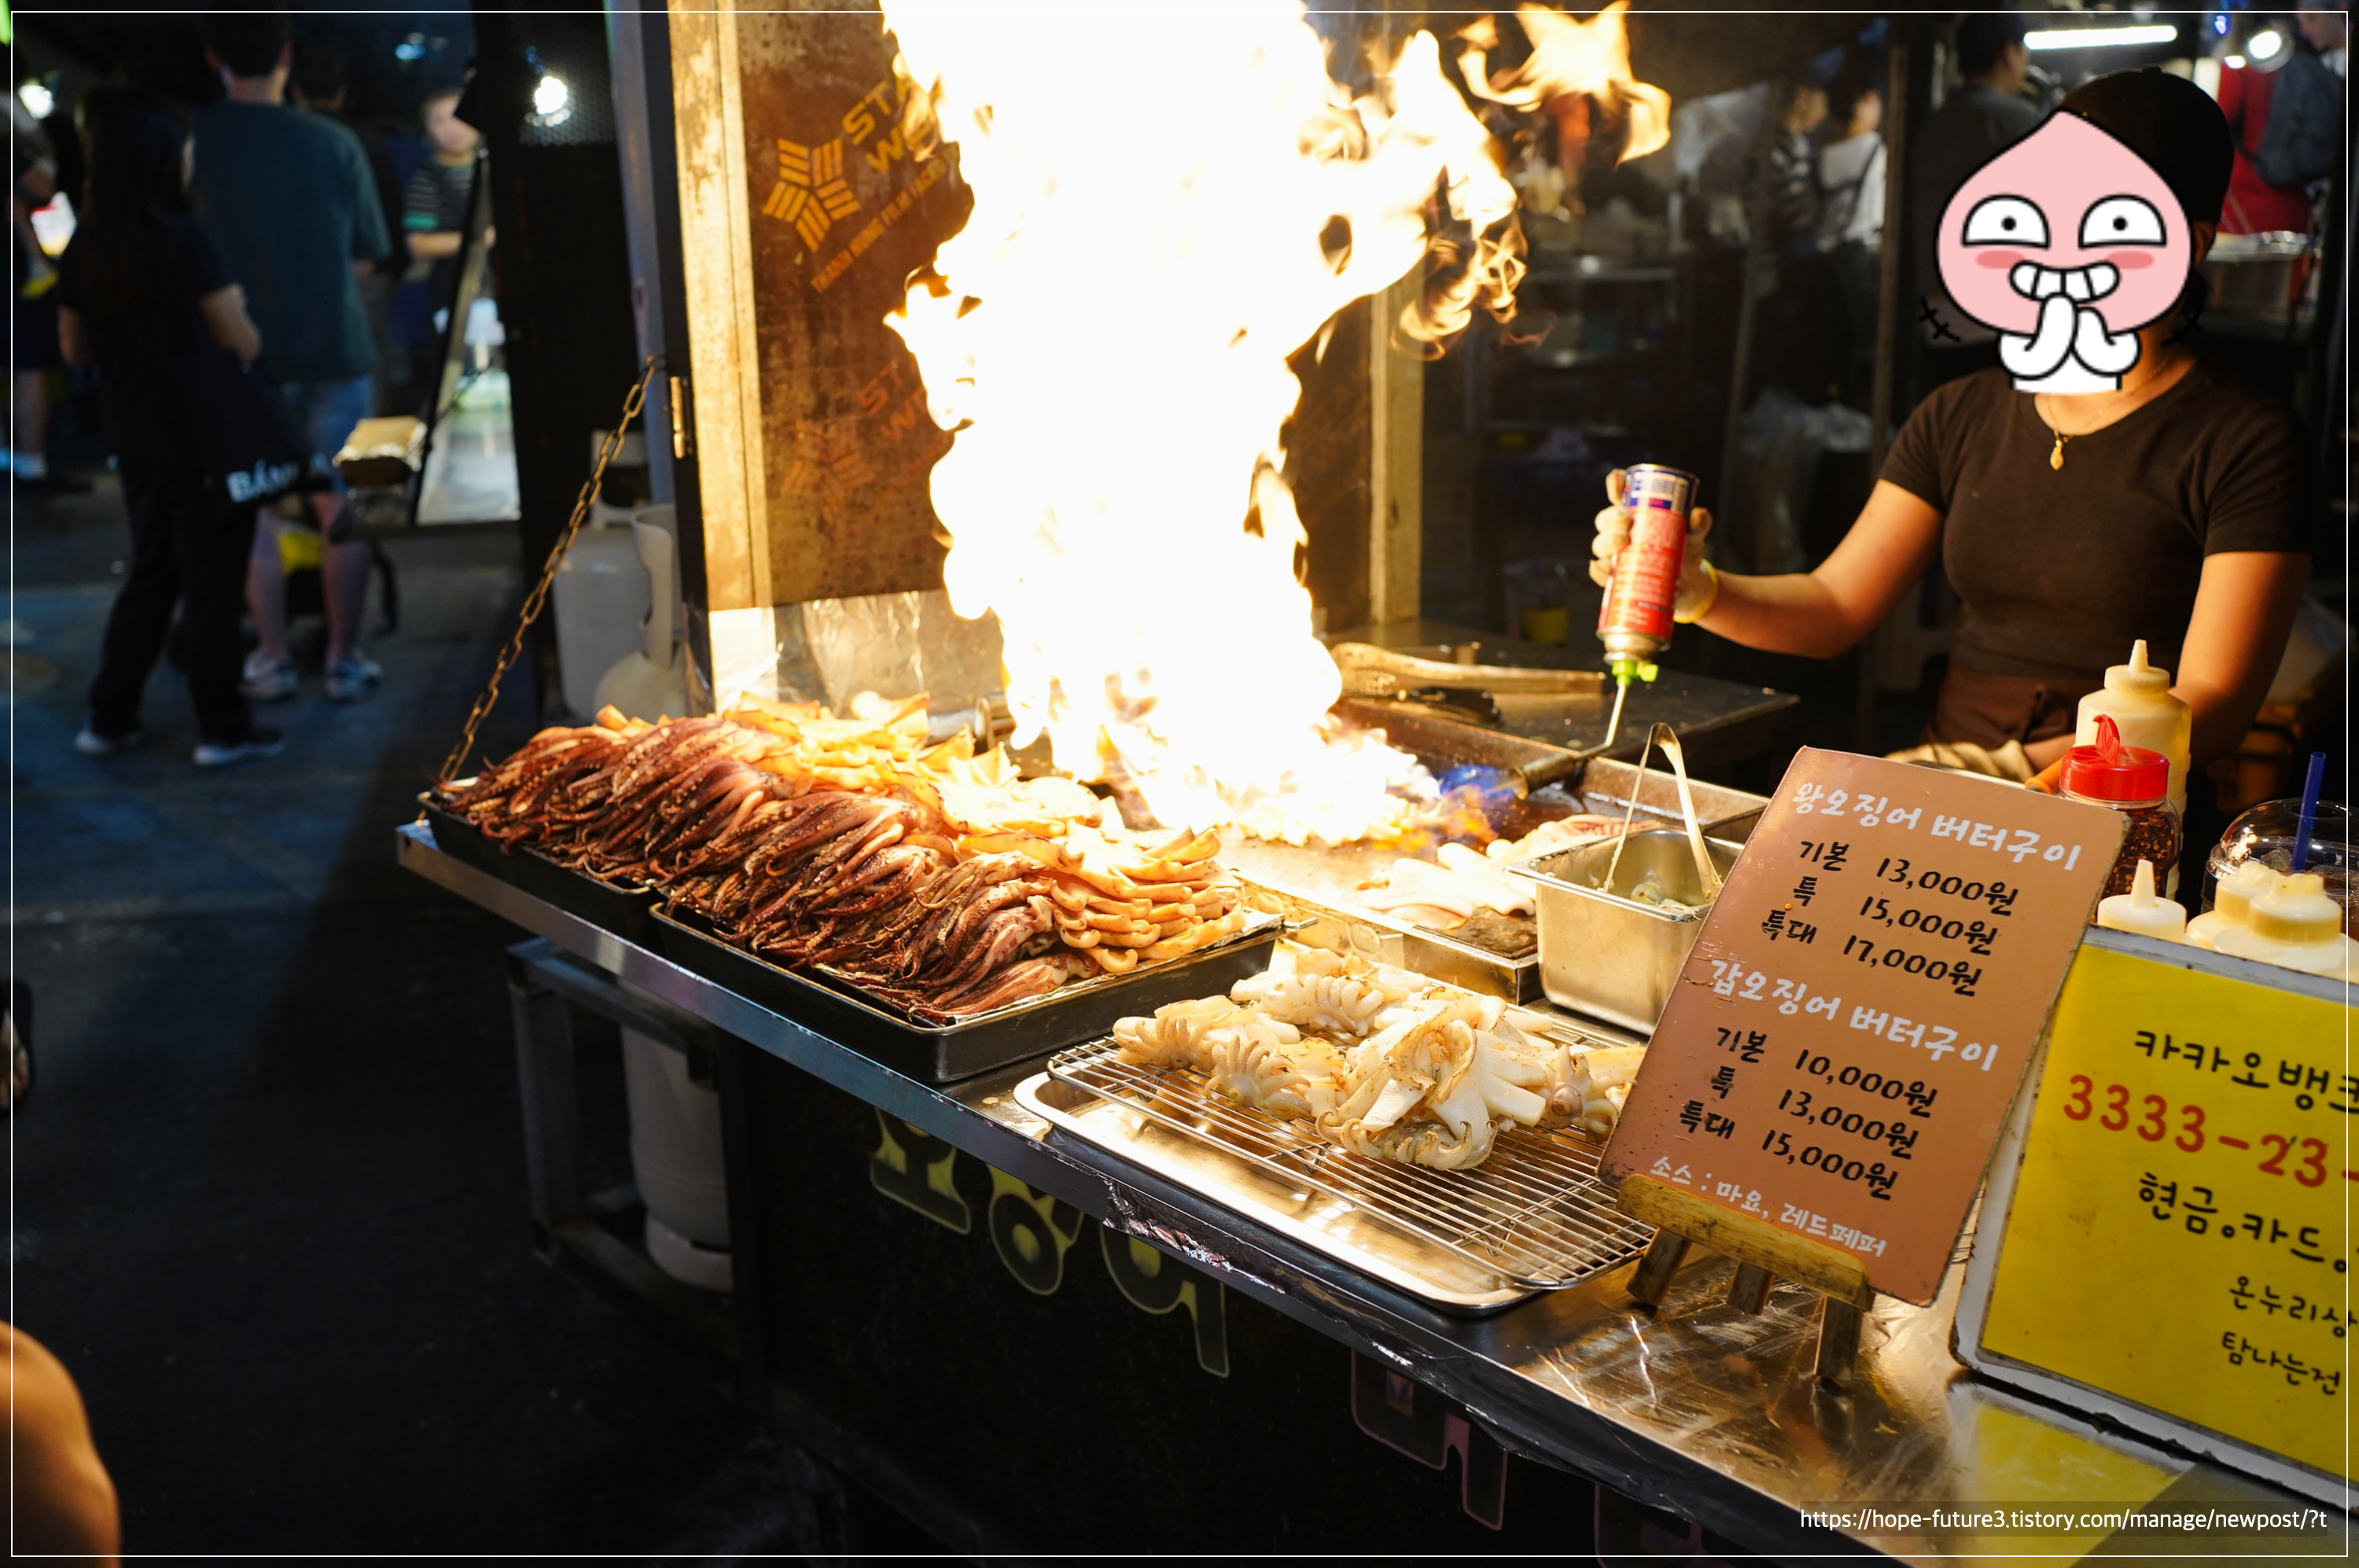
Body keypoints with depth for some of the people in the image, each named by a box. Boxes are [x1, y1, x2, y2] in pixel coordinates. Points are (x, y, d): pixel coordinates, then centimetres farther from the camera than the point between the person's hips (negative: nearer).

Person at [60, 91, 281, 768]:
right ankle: (223, 730, 13)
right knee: (211, 583, 4)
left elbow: (75, 349, 9)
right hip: (202, 433, -6)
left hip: (130, 429, 6)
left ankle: (109, 719, 22)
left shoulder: (85, 246, 1)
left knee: (151, 572, 19)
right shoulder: (184, 242, -18)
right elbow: (247, 344, -15)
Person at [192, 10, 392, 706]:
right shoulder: (333, 142, -6)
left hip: (244, 355, 0)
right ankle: (346, 658, 13)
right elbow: (366, 257, 1)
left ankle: (272, 659, 16)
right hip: (335, 351, 0)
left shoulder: (191, 140, -6)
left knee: (255, 513, 13)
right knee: (341, 509, 11)